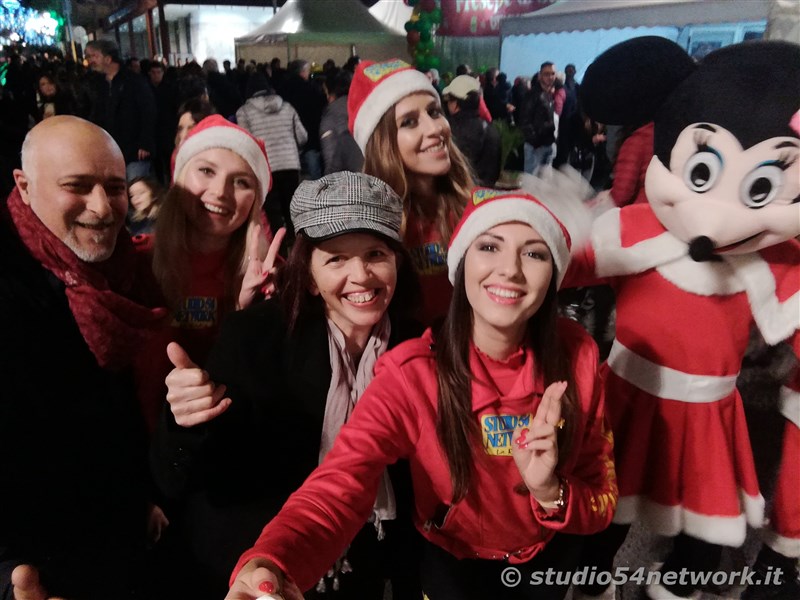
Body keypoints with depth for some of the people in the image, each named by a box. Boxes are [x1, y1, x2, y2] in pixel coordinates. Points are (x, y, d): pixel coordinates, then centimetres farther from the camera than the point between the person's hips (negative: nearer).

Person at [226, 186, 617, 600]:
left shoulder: (577, 356, -20)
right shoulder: (411, 373, -28)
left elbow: (603, 501, -13)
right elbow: (338, 487, -41)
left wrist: (550, 491, -35)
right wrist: (268, 566, -61)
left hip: (551, 551, 2)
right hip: (452, 557, -1)